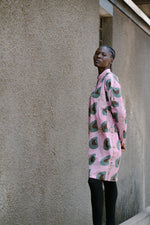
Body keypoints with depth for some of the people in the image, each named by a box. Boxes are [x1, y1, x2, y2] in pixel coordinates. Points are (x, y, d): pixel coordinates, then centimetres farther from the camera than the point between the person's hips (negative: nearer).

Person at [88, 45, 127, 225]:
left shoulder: (110, 79, -11)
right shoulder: (100, 81, 18)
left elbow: (119, 111, -14)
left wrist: (122, 139, -6)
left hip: (107, 137, -9)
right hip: (99, 138, 9)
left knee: (95, 180, -14)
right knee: (109, 180, 10)